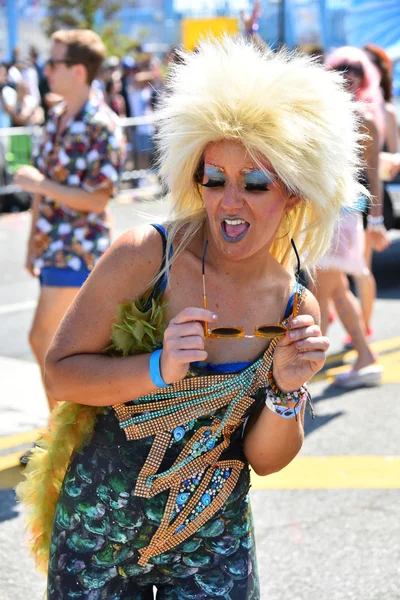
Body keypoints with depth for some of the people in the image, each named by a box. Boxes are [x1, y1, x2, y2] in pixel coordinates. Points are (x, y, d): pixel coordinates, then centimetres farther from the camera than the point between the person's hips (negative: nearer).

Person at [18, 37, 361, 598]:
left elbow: (265, 458, 0)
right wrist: (159, 369, -27)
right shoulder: (145, 255, -17)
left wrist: (287, 390, -18)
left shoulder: (296, 308, -7)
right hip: (96, 531, -2)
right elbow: (59, 373, -13)